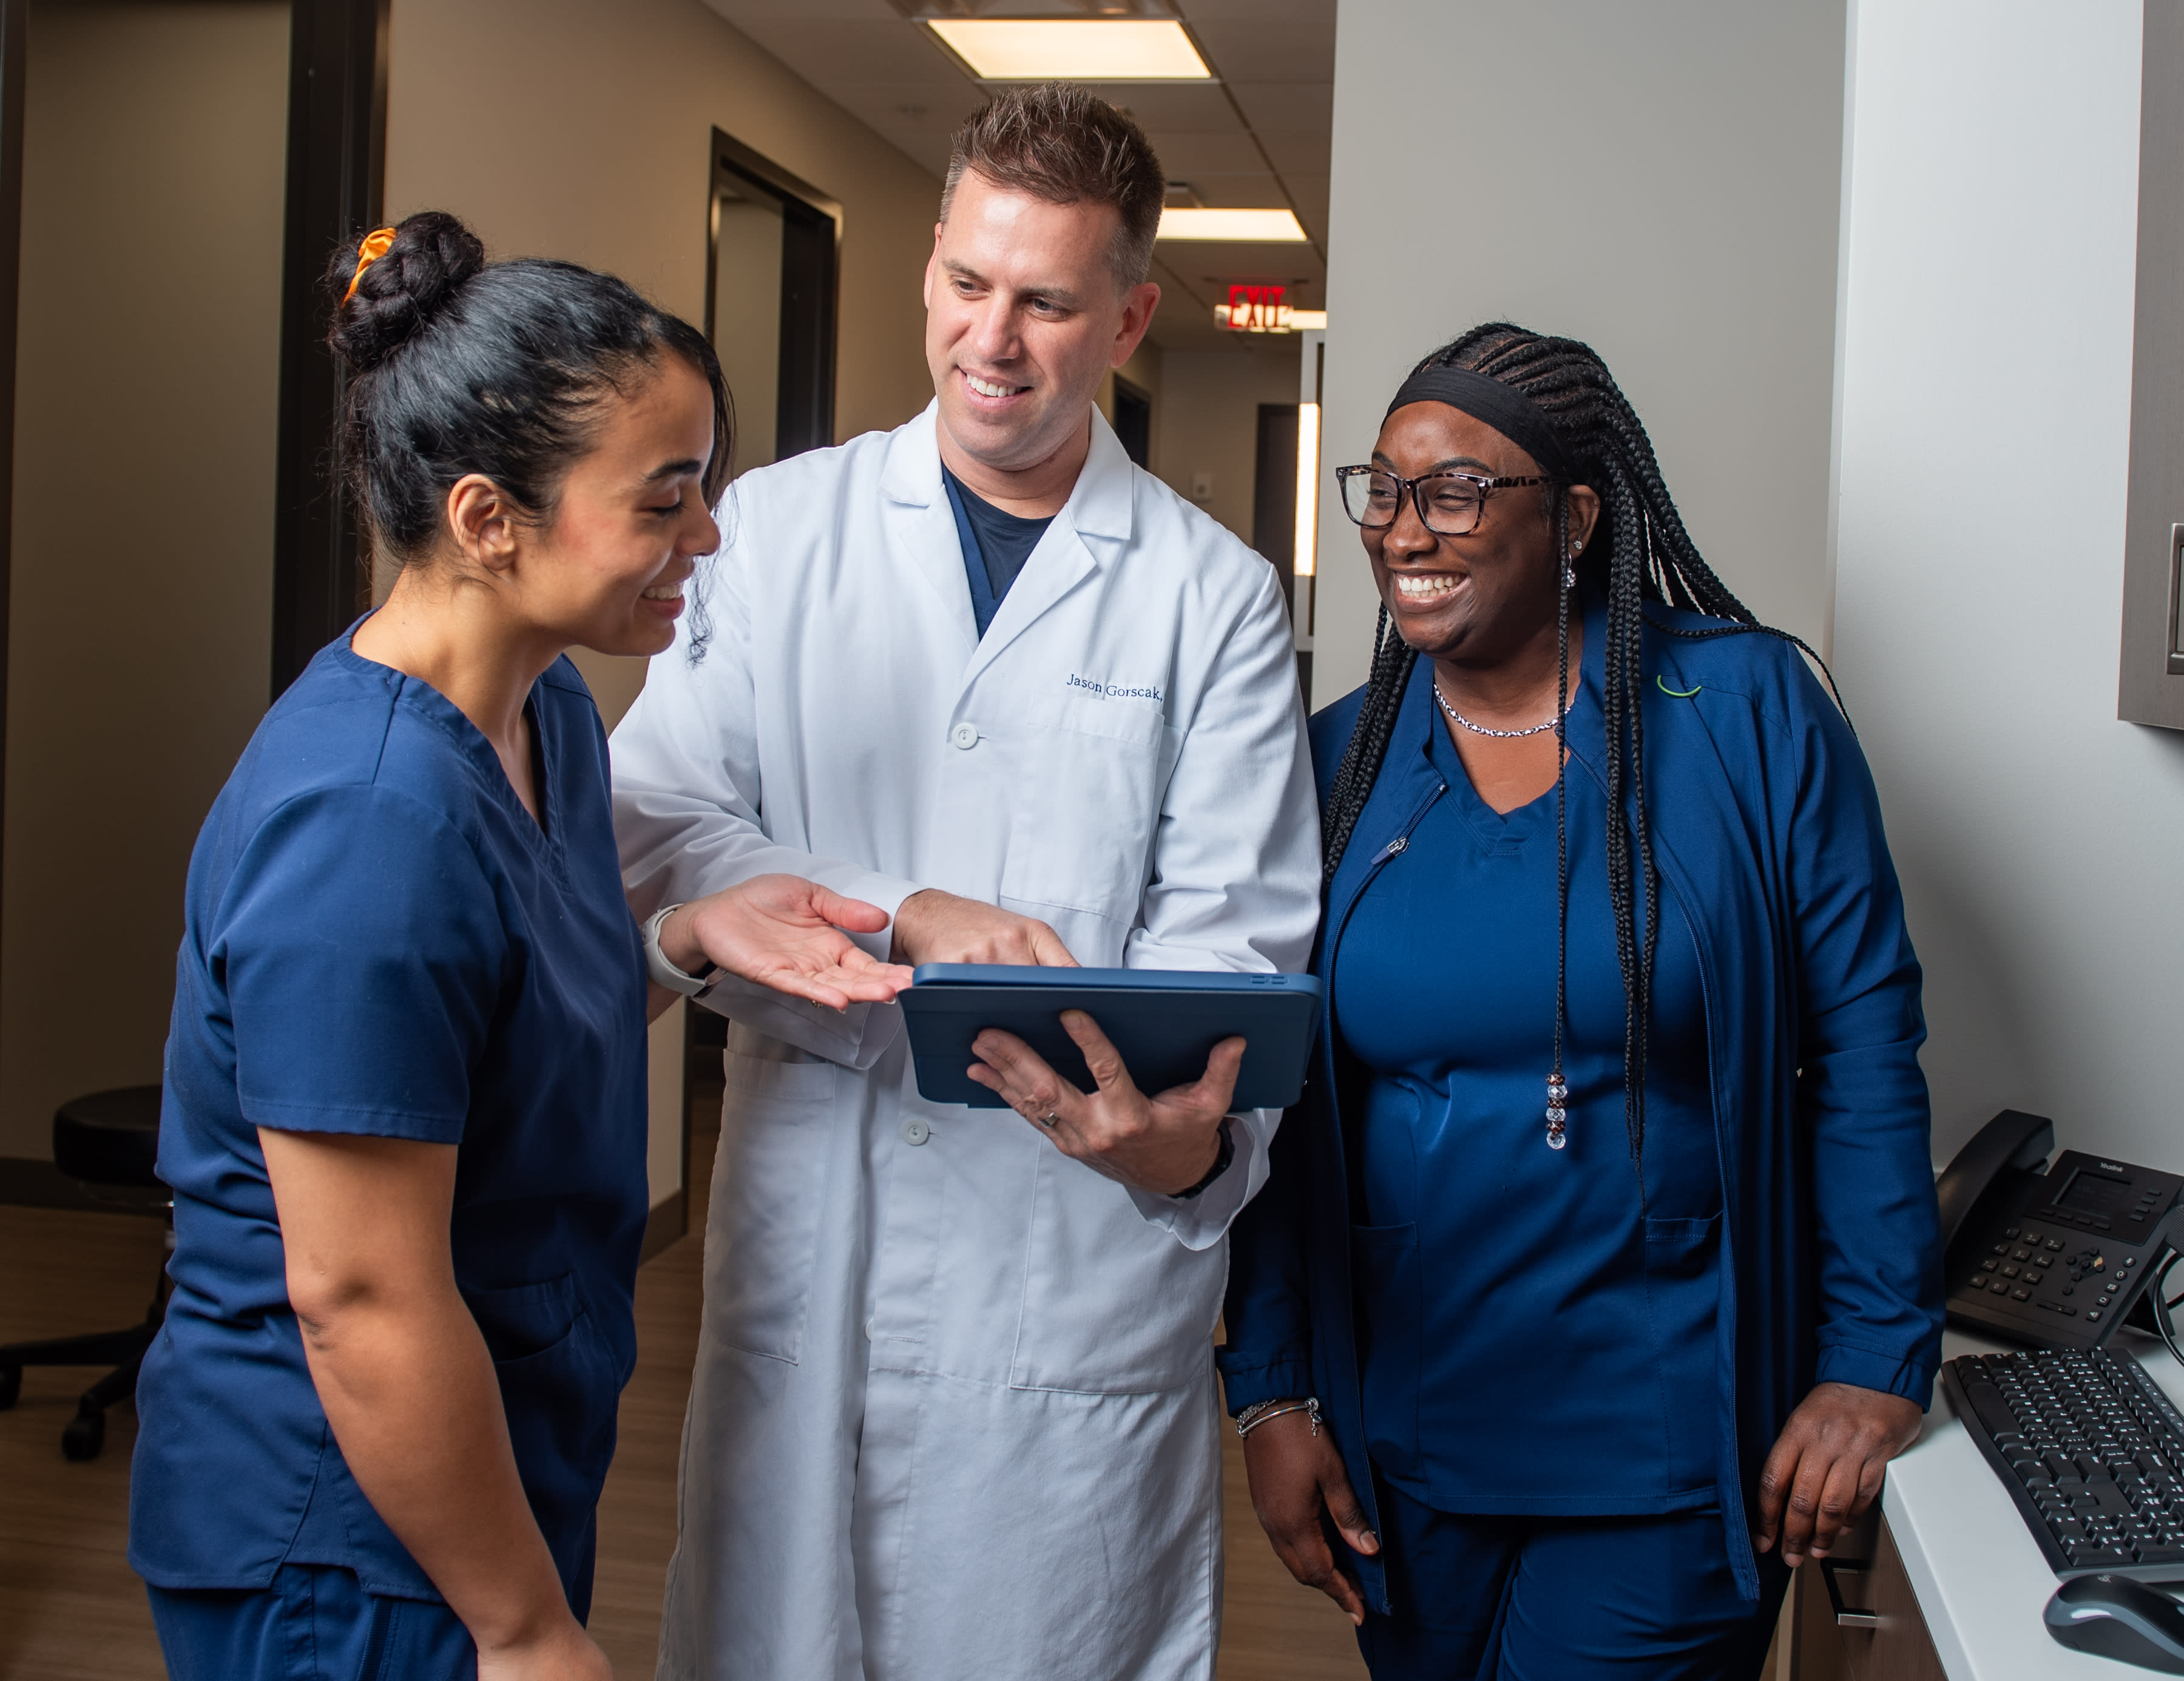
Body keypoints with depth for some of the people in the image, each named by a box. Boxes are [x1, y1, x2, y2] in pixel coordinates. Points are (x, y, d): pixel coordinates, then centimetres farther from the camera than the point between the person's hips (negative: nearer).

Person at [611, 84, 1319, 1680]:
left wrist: (1194, 1138, -26)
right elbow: (654, 834, -1)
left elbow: (1233, 935, -4)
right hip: (804, 1231, 2)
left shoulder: (1215, 596, 2)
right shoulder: (778, 527, 6)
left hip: (1080, 1251, -1)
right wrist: (906, 921, -17)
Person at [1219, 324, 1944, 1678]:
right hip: (1401, 1439, 3)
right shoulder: (1340, 759, 2)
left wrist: (1877, 1364, -10)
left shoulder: (1749, 712, -7)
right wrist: (1272, 1392, 1)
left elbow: (1866, 1048, -6)